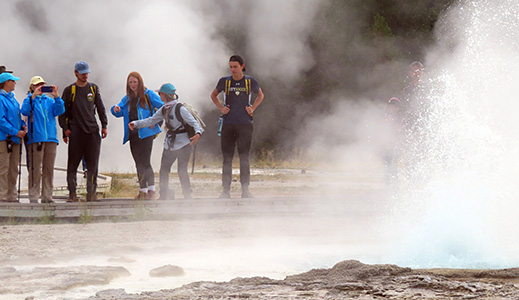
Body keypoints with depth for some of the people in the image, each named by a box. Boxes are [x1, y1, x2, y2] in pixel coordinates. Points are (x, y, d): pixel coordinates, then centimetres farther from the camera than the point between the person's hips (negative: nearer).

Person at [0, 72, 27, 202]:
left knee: (13, 169, 10)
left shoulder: (12, 98, 17)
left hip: (15, 138, 9)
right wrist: (16, 132, -17)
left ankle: (11, 196, 15)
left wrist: (22, 125, 6)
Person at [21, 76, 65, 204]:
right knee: (35, 169, -7)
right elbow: (24, 111, -12)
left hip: (51, 139, 4)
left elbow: (59, 111, 3)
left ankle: (47, 196, 10)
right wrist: (34, 95, -18)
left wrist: (56, 96, -9)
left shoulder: (49, 100, 16)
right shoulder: (30, 99, 7)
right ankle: (33, 197, -4)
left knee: (49, 169, 5)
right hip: (35, 139, -4)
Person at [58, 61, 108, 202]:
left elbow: (101, 108, 16)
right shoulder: (69, 90, 5)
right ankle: (72, 193, -1)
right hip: (76, 131, -2)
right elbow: (63, 111, 5)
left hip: (93, 131, 2)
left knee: (93, 164, -1)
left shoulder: (94, 88, 13)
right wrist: (65, 128, -4)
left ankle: (91, 192, 3)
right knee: (73, 164, -4)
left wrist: (104, 125, 8)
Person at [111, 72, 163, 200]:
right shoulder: (127, 98, 16)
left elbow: (162, 105, -5)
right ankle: (143, 191, 15)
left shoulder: (148, 94, -1)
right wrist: (116, 109, -13)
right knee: (139, 164, 9)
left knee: (145, 162, -12)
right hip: (133, 135, 6)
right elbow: (119, 112, 11)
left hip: (146, 134, -6)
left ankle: (151, 190, -8)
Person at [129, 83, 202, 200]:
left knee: (182, 171, -7)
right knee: (163, 169, 6)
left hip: (183, 143, -7)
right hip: (170, 144, 7)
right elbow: (151, 120, 14)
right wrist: (136, 124, 5)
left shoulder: (180, 108, -15)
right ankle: (164, 195, 15)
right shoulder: (164, 109, 8)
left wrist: (198, 133, -36)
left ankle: (187, 197, 4)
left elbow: (193, 122, -17)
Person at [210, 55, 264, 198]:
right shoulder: (224, 81, 4)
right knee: (227, 158, 1)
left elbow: (260, 96, 21)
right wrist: (221, 108, 7)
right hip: (228, 124, 1)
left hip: (245, 124, -1)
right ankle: (226, 190, 4)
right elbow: (213, 95, 21)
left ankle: (245, 190, 1)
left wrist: (252, 108, 7)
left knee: (244, 158, -3)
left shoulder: (250, 82, 3)